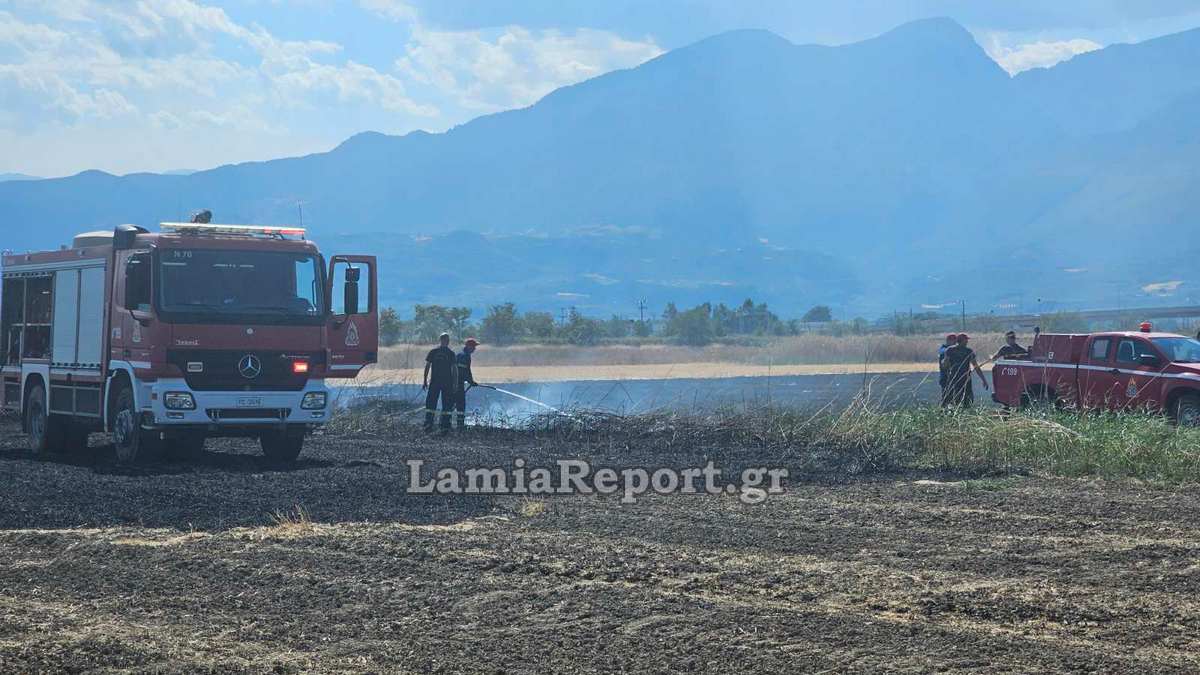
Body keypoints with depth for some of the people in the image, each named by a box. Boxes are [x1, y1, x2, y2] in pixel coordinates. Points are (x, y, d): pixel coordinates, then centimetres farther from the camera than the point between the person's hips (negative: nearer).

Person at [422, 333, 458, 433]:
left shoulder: (433, 351, 2)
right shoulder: (451, 353, -1)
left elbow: (427, 366, 1)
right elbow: (454, 369, -3)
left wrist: (424, 381, 5)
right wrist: (455, 384, 1)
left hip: (434, 381, 1)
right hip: (448, 382, -1)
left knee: (431, 403, 6)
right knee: (446, 405, 5)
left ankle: (428, 423, -2)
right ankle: (445, 426, 2)